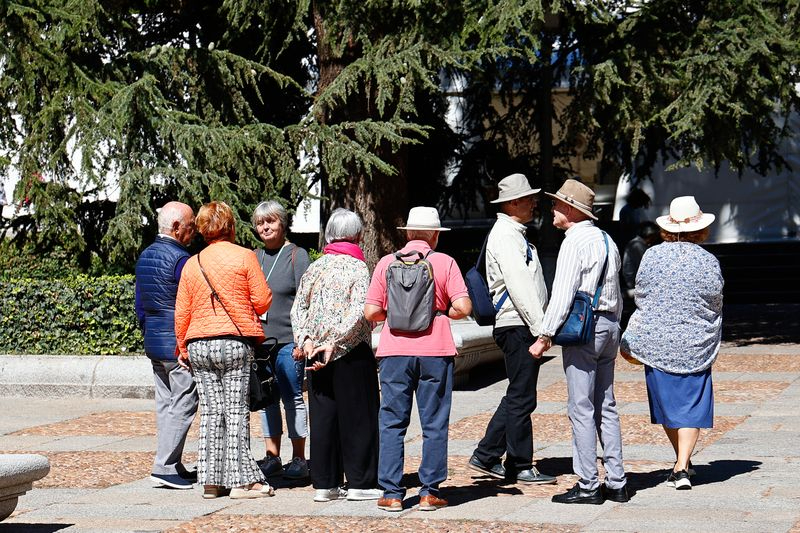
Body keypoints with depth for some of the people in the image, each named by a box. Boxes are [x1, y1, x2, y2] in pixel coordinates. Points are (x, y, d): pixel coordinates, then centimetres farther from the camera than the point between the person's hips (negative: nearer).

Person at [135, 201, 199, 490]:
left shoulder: (145, 256, 12)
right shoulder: (180, 258, -15)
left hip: (154, 344, 9)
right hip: (180, 344, -9)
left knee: (166, 405, 13)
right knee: (182, 405, -4)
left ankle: (172, 466, 17)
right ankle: (165, 467, -6)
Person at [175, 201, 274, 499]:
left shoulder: (191, 264, 9)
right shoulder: (243, 256, -3)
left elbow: (181, 312, 10)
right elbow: (263, 301, -4)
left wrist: (183, 347, 21)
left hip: (198, 346, 4)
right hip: (234, 343, -4)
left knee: (210, 412, 7)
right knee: (236, 411, -2)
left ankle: (211, 481, 8)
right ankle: (242, 480, -3)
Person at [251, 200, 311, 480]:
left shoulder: (297, 255, -2)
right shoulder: (254, 257, 14)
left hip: (288, 339, -5)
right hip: (258, 339, 5)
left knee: (292, 398, -2)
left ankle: (299, 459, 3)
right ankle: (272, 456, 15)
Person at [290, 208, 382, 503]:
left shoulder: (315, 267, 9)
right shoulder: (358, 267, -7)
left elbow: (298, 308, 6)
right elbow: (359, 313, -17)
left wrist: (305, 338, -3)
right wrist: (335, 343, -17)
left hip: (316, 352, 5)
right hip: (352, 355, -5)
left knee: (322, 417, 7)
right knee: (358, 417, 3)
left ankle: (324, 483, 9)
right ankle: (359, 483, 5)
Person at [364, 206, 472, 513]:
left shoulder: (386, 263, 4)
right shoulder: (444, 263, 0)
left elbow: (371, 312, 1)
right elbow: (463, 307, -8)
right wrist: (442, 313, 12)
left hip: (394, 352, 1)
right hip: (435, 350, -1)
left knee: (392, 423, 7)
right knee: (434, 424, 6)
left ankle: (392, 493, 4)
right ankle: (429, 492, 6)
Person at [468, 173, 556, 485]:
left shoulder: (513, 234, 20)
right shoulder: (505, 236, -13)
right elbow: (518, 287, -20)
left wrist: (540, 325, 19)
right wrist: (540, 328, -21)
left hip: (523, 326, 11)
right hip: (517, 326, -11)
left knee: (517, 397, 14)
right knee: (521, 398, -4)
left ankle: (485, 457, 19)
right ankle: (519, 467, 3)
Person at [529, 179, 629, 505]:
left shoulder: (575, 242, -11)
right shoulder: (606, 240, 16)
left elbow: (562, 294, -17)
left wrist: (544, 336, -14)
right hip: (609, 325, 9)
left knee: (582, 409, -5)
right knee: (606, 407, 11)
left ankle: (588, 487, -4)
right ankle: (616, 483, 12)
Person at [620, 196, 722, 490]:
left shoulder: (651, 256, -4)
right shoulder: (709, 262, -6)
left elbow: (640, 298, 4)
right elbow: (715, 306, 3)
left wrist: (632, 341, 16)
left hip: (656, 343, 1)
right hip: (695, 346, -1)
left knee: (666, 403, 15)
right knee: (691, 406, 4)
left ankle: (682, 462, 26)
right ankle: (682, 468, -6)